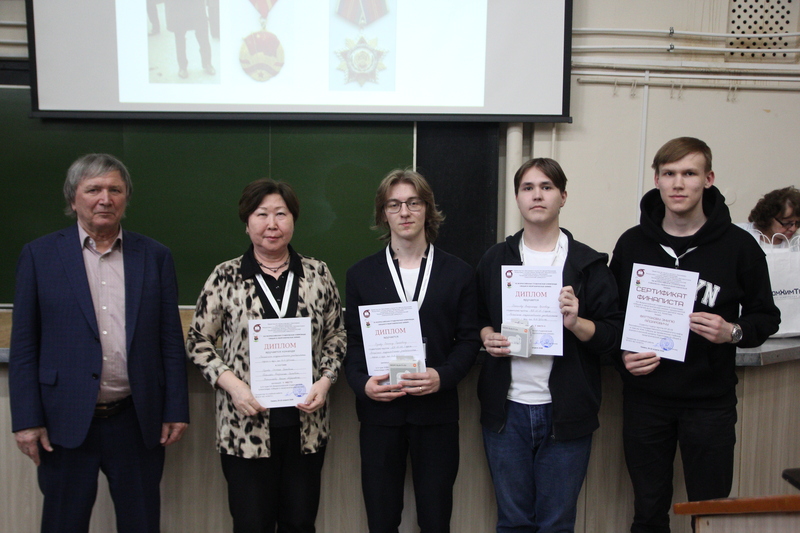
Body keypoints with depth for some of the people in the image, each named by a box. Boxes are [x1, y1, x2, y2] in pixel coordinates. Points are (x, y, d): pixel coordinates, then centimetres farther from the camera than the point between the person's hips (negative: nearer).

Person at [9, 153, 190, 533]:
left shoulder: (155, 256, 5)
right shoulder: (40, 255, 1)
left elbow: (171, 340, 4)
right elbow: (24, 345, 0)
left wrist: (176, 411, 1)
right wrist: (27, 420, -4)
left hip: (138, 421, 2)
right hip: (66, 422, -1)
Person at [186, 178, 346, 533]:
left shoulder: (318, 274, 4)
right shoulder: (225, 277, -2)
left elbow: (336, 335, 10)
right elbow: (198, 341, 2)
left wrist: (325, 381, -5)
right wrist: (231, 383, -11)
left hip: (306, 424, 2)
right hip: (246, 425, -2)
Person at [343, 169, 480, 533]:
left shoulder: (458, 273, 5)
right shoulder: (360, 274, 6)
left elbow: (468, 339, 3)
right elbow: (352, 340, 6)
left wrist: (443, 376, -15)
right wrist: (362, 383, -12)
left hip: (437, 410, 0)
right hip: (379, 411, 1)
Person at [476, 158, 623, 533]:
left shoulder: (589, 263, 1)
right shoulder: (494, 260, 9)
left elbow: (615, 334, -3)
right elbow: (477, 319, 15)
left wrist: (576, 323, -21)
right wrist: (487, 336, -6)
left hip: (565, 413, -1)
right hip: (506, 410, 2)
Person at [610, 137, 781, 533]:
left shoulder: (738, 245, -3)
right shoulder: (632, 243, 2)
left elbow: (766, 317, 3)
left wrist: (734, 333, -17)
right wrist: (622, 356, -9)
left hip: (709, 401, -1)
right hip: (645, 399, 2)